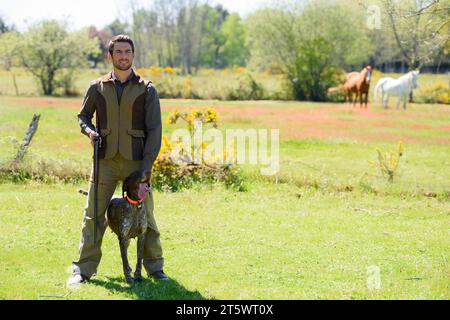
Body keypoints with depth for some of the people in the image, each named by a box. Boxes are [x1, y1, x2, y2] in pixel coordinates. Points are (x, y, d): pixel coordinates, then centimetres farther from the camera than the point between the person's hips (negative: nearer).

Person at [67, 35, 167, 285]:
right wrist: (89, 130, -5)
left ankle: (154, 266, 17)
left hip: (135, 161, -1)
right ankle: (84, 269, 5)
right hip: (105, 161, 1)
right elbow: (83, 115, 19)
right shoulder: (98, 87, 5)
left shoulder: (146, 90, 1)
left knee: (145, 215, 4)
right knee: (94, 215, 0)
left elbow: (154, 131, -1)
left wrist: (146, 166, -9)